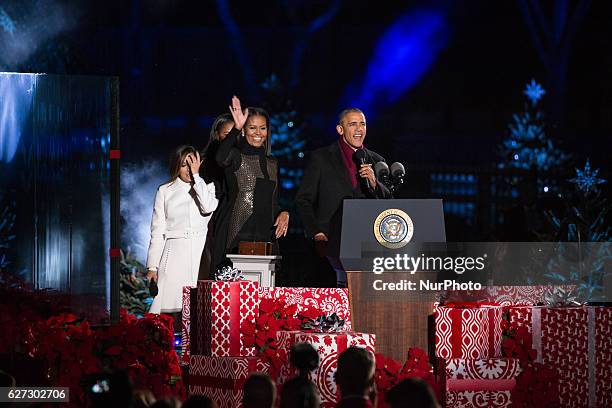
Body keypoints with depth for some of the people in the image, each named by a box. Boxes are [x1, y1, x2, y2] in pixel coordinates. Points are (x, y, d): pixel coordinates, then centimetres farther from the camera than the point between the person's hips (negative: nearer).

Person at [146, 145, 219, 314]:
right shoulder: (165, 191, 13)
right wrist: (152, 267, 1)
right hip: (175, 253, 0)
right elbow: (157, 231, 10)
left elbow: (208, 207, -10)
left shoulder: (207, 187, 14)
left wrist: (196, 175, -3)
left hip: (200, 254, 0)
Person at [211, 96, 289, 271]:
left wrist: (283, 214, 3)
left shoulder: (272, 163, 19)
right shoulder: (236, 156, 2)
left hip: (265, 235, 5)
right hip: (237, 235, -5)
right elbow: (221, 158, -24)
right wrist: (236, 129, -34)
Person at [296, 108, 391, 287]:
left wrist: (374, 183, -5)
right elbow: (303, 200, 7)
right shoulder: (321, 158, 7)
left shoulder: (376, 161, 16)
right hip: (332, 244, -2)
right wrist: (316, 233, -4)